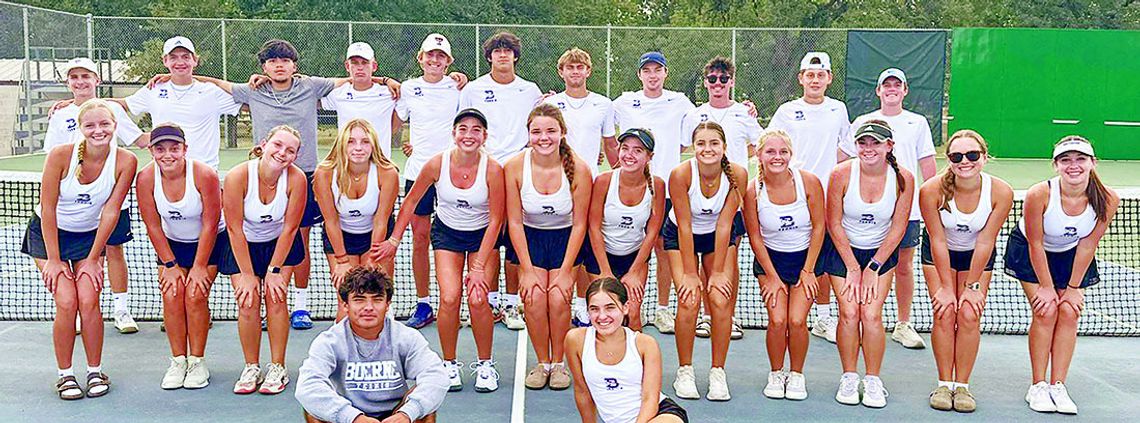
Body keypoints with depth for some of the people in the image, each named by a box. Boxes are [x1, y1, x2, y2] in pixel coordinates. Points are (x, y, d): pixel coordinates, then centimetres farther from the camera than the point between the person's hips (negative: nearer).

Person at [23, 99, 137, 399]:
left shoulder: (125, 161, -18)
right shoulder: (60, 155, -23)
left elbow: (110, 211, -13)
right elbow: (48, 209, -17)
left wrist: (93, 258, -10)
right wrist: (53, 259, -15)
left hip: (89, 236, 1)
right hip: (48, 233, -1)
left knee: (88, 301, -13)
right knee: (66, 302, -13)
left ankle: (95, 372, 5)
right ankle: (65, 375, 3)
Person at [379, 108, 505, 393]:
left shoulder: (492, 169, -23)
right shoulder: (437, 164, -19)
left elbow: (495, 220, -16)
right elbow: (411, 201, -2)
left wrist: (479, 267, -17)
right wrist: (394, 239, -2)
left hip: (483, 234, -1)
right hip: (446, 232, 1)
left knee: (478, 299, -16)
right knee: (449, 298, -16)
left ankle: (485, 364, 6)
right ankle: (449, 364, 5)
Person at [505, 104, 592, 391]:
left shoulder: (578, 169, -20)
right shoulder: (515, 167, -18)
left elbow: (579, 224, -11)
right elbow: (514, 222, -10)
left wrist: (566, 271, -13)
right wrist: (527, 270, -13)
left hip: (565, 238, -1)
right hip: (529, 237, 1)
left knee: (559, 299, -17)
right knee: (534, 298, -16)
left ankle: (558, 363, 5)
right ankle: (542, 363, 4)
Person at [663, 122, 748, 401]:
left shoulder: (737, 174, -23)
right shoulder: (681, 174, -28)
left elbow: (724, 224, -18)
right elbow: (685, 226, -22)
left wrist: (718, 271, -16)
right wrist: (690, 273, -20)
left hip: (720, 237, 1)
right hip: (681, 236, -1)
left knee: (721, 301, -12)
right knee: (689, 300, -15)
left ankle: (718, 372, 5)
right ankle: (684, 371, 2)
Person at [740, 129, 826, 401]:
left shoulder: (809, 181, -15)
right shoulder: (753, 190, -13)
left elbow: (818, 227, -6)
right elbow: (755, 237, -5)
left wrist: (808, 270, -7)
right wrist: (772, 277, -6)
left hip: (805, 257, 0)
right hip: (770, 259, 0)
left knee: (797, 320, -14)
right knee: (777, 320, -15)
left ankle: (797, 375, 12)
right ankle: (776, 374, 11)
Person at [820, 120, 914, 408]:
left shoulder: (903, 179, -15)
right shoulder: (842, 174, -18)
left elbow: (897, 228, -7)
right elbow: (834, 224, -10)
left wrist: (873, 268, -7)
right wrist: (852, 268, -10)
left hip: (881, 252, 0)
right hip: (843, 250, 0)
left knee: (871, 314, -11)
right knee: (848, 313, -10)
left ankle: (873, 380, 5)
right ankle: (849, 377, 7)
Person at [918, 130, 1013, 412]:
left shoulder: (1001, 192, -26)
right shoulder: (931, 190, -29)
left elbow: (985, 242, -18)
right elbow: (938, 240, -20)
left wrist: (972, 286, -13)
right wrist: (947, 287, -16)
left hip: (978, 256, 1)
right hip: (939, 254, -1)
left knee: (969, 315, -11)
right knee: (945, 313, -13)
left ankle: (962, 385, 3)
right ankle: (944, 384, 1)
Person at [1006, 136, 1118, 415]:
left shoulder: (1107, 200, -25)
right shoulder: (1039, 194, -33)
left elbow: (1087, 245, -14)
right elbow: (1035, 243, -22)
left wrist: (1073, 287, -9)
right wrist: (1046, 287, -16)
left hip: (1071, 255, 3)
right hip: (1030, 252, -3)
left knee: (1069, 313, -7)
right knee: (1046, 312, -12)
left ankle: (1058, 387, 2)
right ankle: (1038, 387, -1)